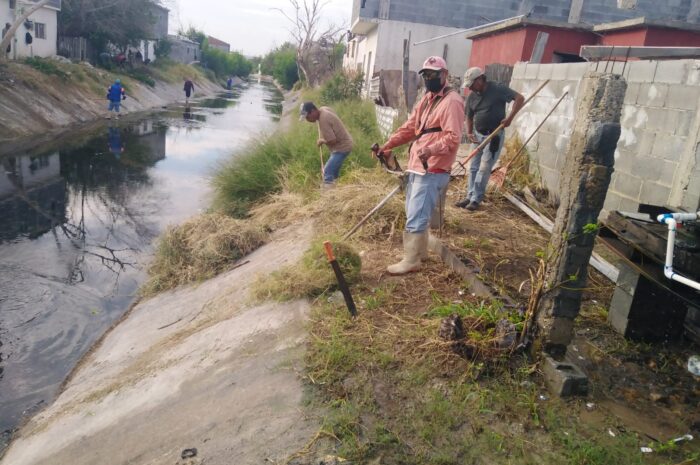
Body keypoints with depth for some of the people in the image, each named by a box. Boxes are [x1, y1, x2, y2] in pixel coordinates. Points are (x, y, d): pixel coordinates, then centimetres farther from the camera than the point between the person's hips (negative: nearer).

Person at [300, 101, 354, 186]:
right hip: (342, 144, 10)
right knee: (333, 172, 19)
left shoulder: (323, 120, -29)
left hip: (342, 147, -10)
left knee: (327, 172, -17)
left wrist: (321, 141, -10)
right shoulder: (323, 109, 1)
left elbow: (332, 141, -29)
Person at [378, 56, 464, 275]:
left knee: (416, 217, -9)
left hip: (433, 170, -10)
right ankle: (420, 251, 32)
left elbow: (453, 137, -23)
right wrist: (389, 143, 8)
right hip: (417, 165, 10)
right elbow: (410, 127, 20)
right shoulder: (426, 98, 18)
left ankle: (411, 261, 0)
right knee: (413, 213, 18)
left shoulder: (452, 101, -13)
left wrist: (431, 149, -39)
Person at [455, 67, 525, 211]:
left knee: (484, 169, -6)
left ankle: (476, 199, 2)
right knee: (473, 167, 9)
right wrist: (469, 133, 1)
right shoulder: (471, 97, 5)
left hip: (494, 136, -6)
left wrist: (510, 117, -23)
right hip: (478, 135, 6)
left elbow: (520, 98, -13)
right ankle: (470, 196, 19)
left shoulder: (498, 89, -12)